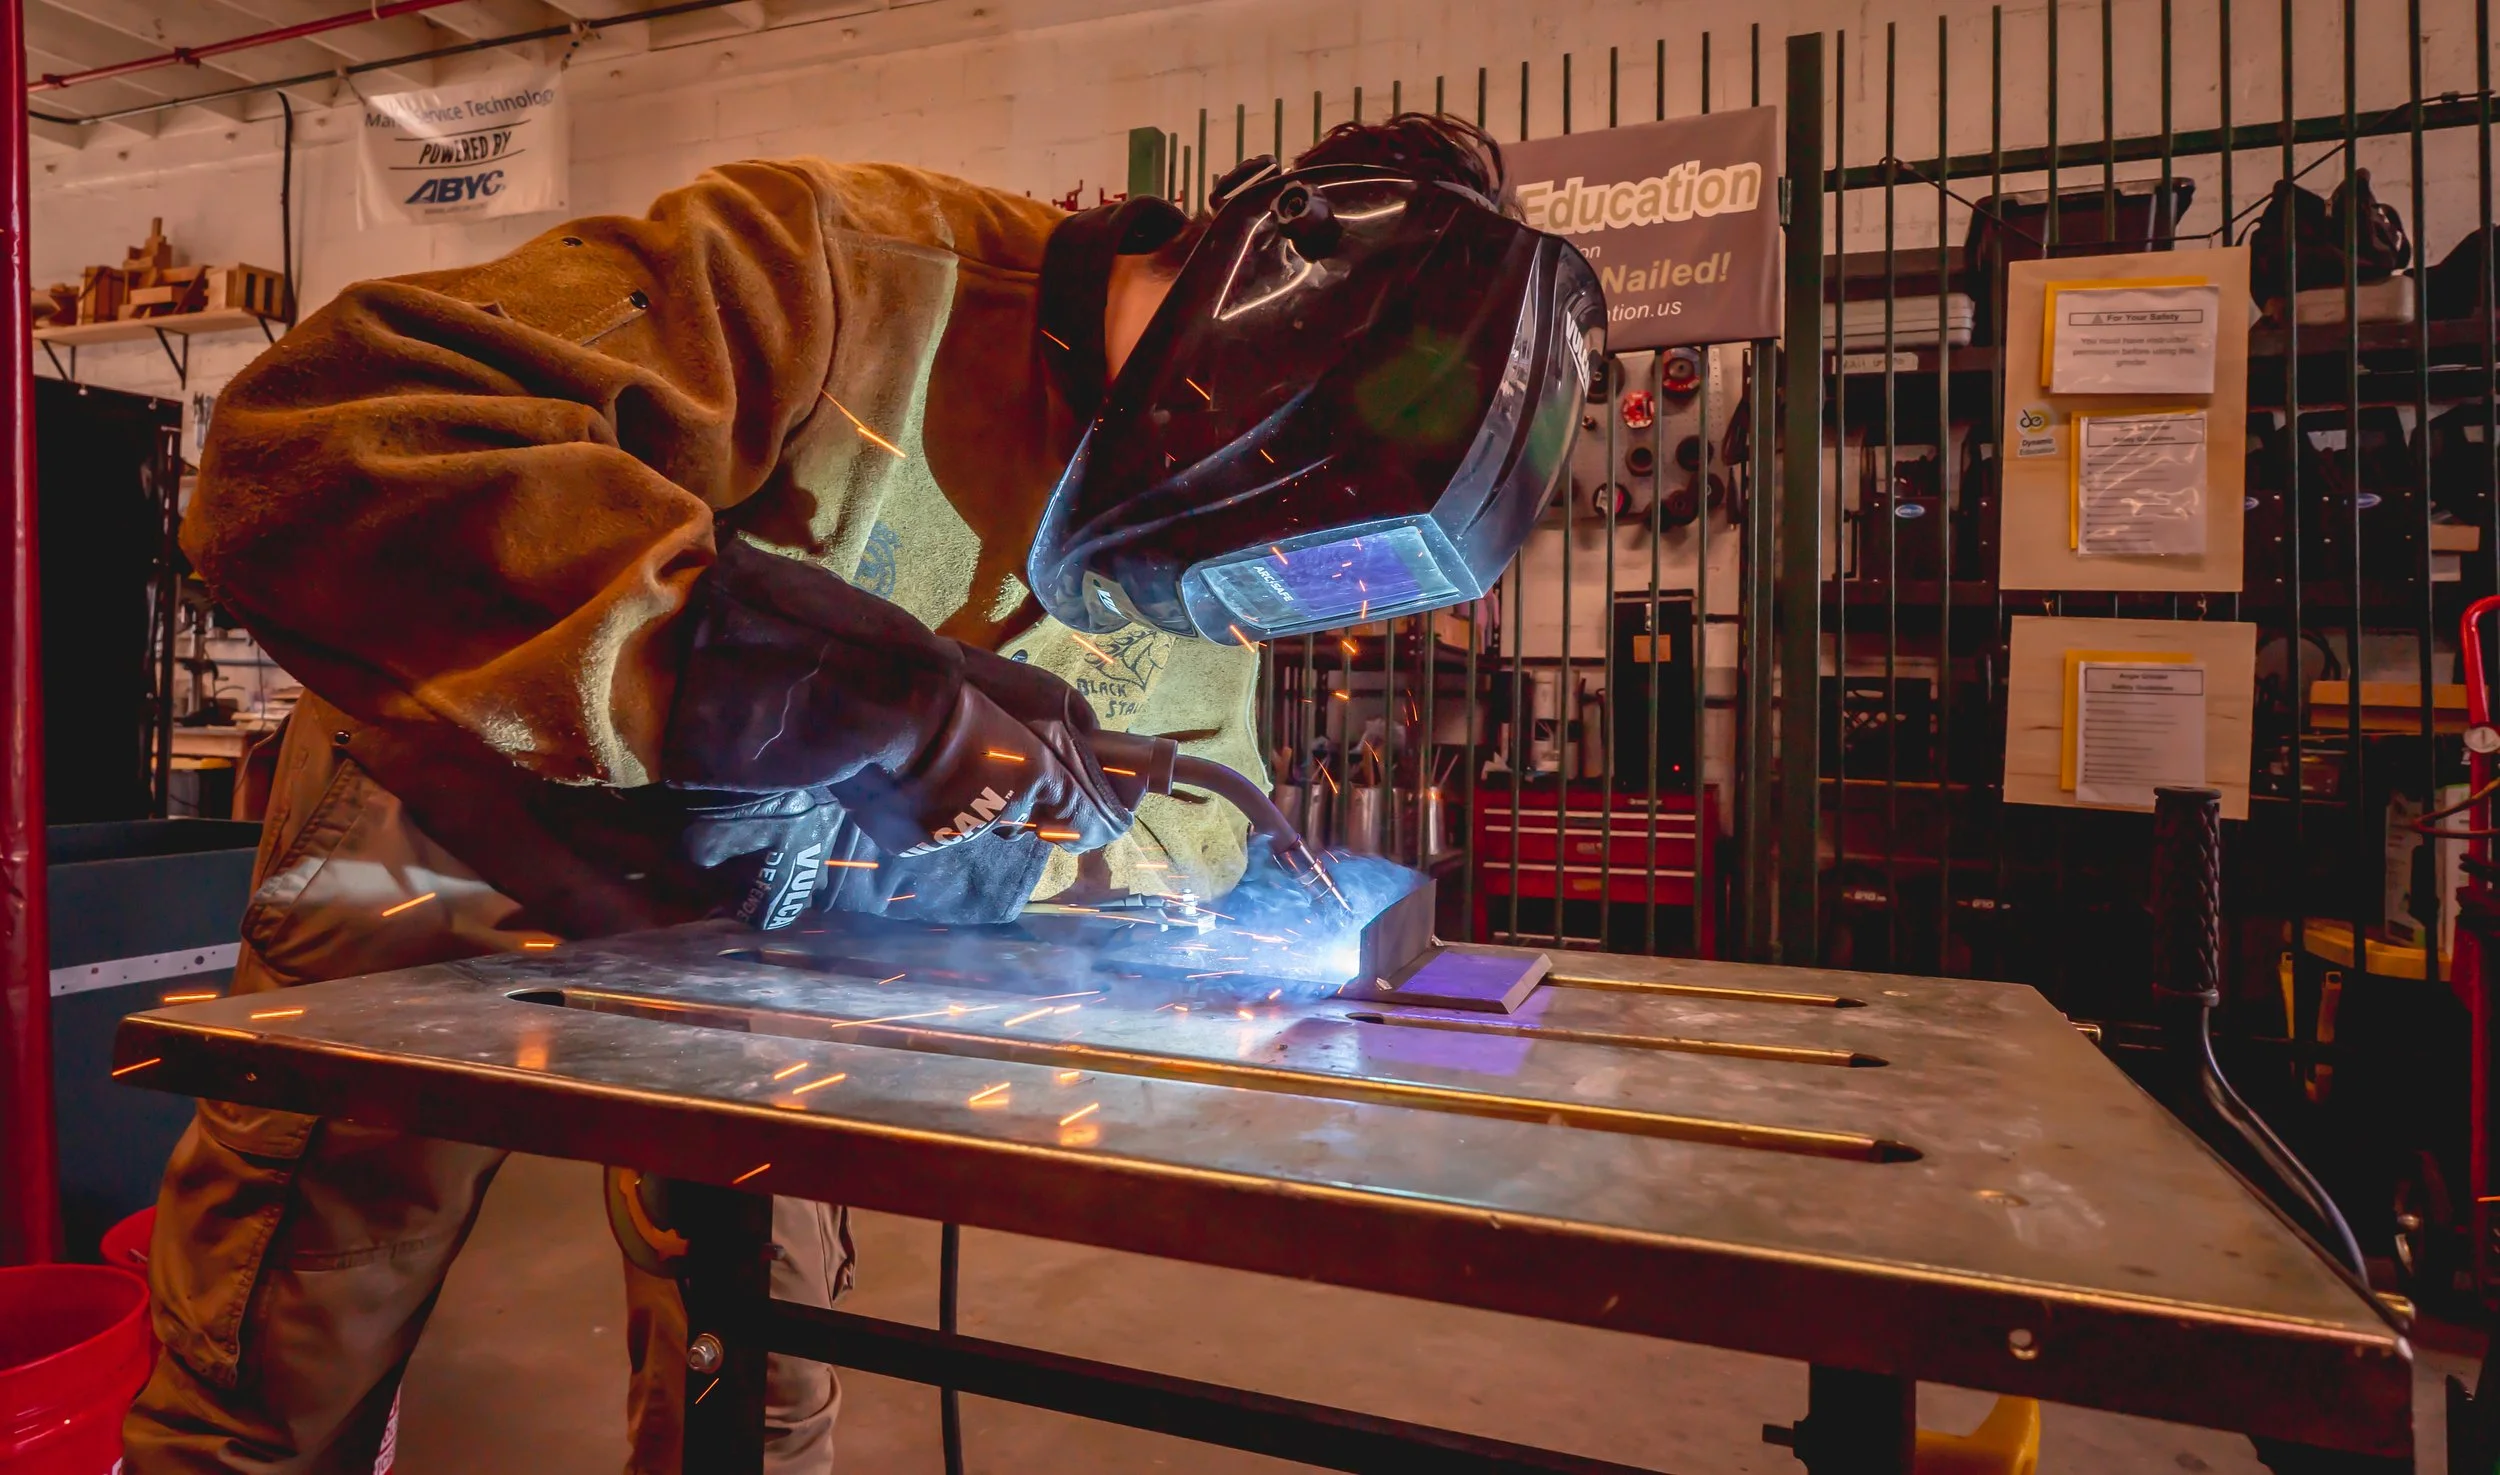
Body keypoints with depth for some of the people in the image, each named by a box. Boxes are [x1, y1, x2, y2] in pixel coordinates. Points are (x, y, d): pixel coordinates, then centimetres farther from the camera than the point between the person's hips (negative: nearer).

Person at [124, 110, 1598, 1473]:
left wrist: (952, 839, -28)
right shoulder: (829, 272, -31)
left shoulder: (1174, 546, -10)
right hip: (459, 840, -3)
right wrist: (726, 648, -53)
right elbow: (310, 439, -37)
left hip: (736, 905, 4)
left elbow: (1196, 810, -8)